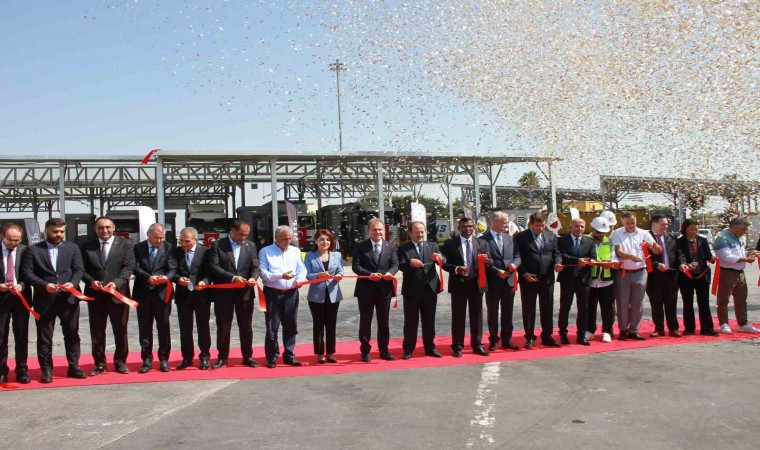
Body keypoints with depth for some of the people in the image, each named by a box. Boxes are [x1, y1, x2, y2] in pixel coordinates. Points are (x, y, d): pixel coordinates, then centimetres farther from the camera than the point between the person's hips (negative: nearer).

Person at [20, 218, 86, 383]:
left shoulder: (72, 248, 10)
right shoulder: (33, 250, 3)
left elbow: (79, 269, 3)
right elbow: (26, 272, -5)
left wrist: (73, 283, -18)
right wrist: (44, 285, -18)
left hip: (69, 298, 2)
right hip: (45, 300, -2)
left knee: (72, 334, 9)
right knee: (44, 337, 4)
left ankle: (73, 366, 19)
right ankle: (46, 370, 13)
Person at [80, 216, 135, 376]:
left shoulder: (125, 244, 2)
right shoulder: (87, 246, 7)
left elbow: (128, 267, -6)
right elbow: (82, 269, 5)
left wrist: (116, 282, -21)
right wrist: (91, 281, -15)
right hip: (95, 295, 1)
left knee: (120, 331, 6)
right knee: (97, 332, 6)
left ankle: (120, 362, 18)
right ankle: (99, 364, 17)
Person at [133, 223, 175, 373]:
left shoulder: (168, 248, 5)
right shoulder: (138, 248, 6)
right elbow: (136, 268, -5)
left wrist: (166, 277, -24)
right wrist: (148, 277, -23)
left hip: (162, 293, -1)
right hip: (143, 293, 1)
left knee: (163, 327, 3)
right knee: (144, 327, 6)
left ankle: (164, 359, 12)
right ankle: (147, 359, 14)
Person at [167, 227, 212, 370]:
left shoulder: (205, 252, -2)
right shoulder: (175, 252, 5)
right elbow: (172, 270, -6)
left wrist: (204, 281, -26)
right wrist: (178, 279, -27)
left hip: (201, 294, -2)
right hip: (183, 295, 2)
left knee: (203, 327, 6)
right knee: (185, 328, 8)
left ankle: (205, 357, 16)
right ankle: (187, 358, 18)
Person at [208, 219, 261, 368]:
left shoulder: (251, 246, 8)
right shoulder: (218, 245, -2)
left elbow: (255, 267, 4)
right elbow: (214, 267, -11)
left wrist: (253, 278, -19)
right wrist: (232, 277, -21)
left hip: (245, 292, 2)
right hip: (224, 293, -2)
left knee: (246, 327, 7)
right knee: (223, 327, 6)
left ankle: (248, 357, 18)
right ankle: (222, 357, 17)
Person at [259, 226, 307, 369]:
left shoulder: (295, 251, 13)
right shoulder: (265, 252, 0)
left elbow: (302, 270, 6)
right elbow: (264, 273, -9)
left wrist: (300, 280, -16)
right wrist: (281, 276, -23)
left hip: (291, 294, 4)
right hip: (272, 294, -4)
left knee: (291, 326, 8)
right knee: (272, 327, 0)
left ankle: (289, 355, 18)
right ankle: (271, 357, 9)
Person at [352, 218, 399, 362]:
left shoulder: (391, 246, 7)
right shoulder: (361, 247, -1)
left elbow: (395, 264, -1)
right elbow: (356, 266, -8)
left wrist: (390, 273, -23)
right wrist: (369, 275, -24)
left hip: (384, 289, 2)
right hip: (366, 289, -2)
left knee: (384, 321, 9)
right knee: (365, 322, 5)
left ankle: (384, 350, 19)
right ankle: (365, 351, 14)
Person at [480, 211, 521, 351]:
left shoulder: (509, 238, 12)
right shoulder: (484, 239, -8)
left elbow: (517, 256, 10)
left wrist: (514, 264, -11)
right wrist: (497, 272, -18)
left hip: (509, 280, 5)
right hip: (493, 282, -5)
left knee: (508, 312, 11)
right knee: (492, 313, 5)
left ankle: (506, 339, 21)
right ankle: (493, 341, 14)